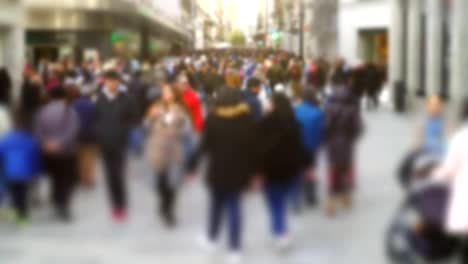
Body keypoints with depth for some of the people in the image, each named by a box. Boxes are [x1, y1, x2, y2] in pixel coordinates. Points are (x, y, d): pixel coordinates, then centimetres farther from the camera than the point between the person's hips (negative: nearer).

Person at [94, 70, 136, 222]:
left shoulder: (124, 98, -4)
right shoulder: (99, 98, 0)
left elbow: (131, 118, 2)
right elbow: (95, 118, 5)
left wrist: (125, 132, -9)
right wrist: (98, 132, -7)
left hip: (120, 141, -2)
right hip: (104, 141, 2)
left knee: (119, 174, -7)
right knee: (110, 175, 8)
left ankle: (122, 206, 5)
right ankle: (115, 206, 19)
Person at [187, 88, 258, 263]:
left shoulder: (213, 119, -9)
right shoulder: (248, 119, -5)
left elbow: (205, 144, -9)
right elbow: (254, 147, -4)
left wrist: (192, 165, -1)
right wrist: (254, 171, 4)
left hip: (218, 170, 0)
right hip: (239, 171, 1)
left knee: (216, 204, 19)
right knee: (234, 207, 8)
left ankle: (212, 239, 35)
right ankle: (235, 249, 4)